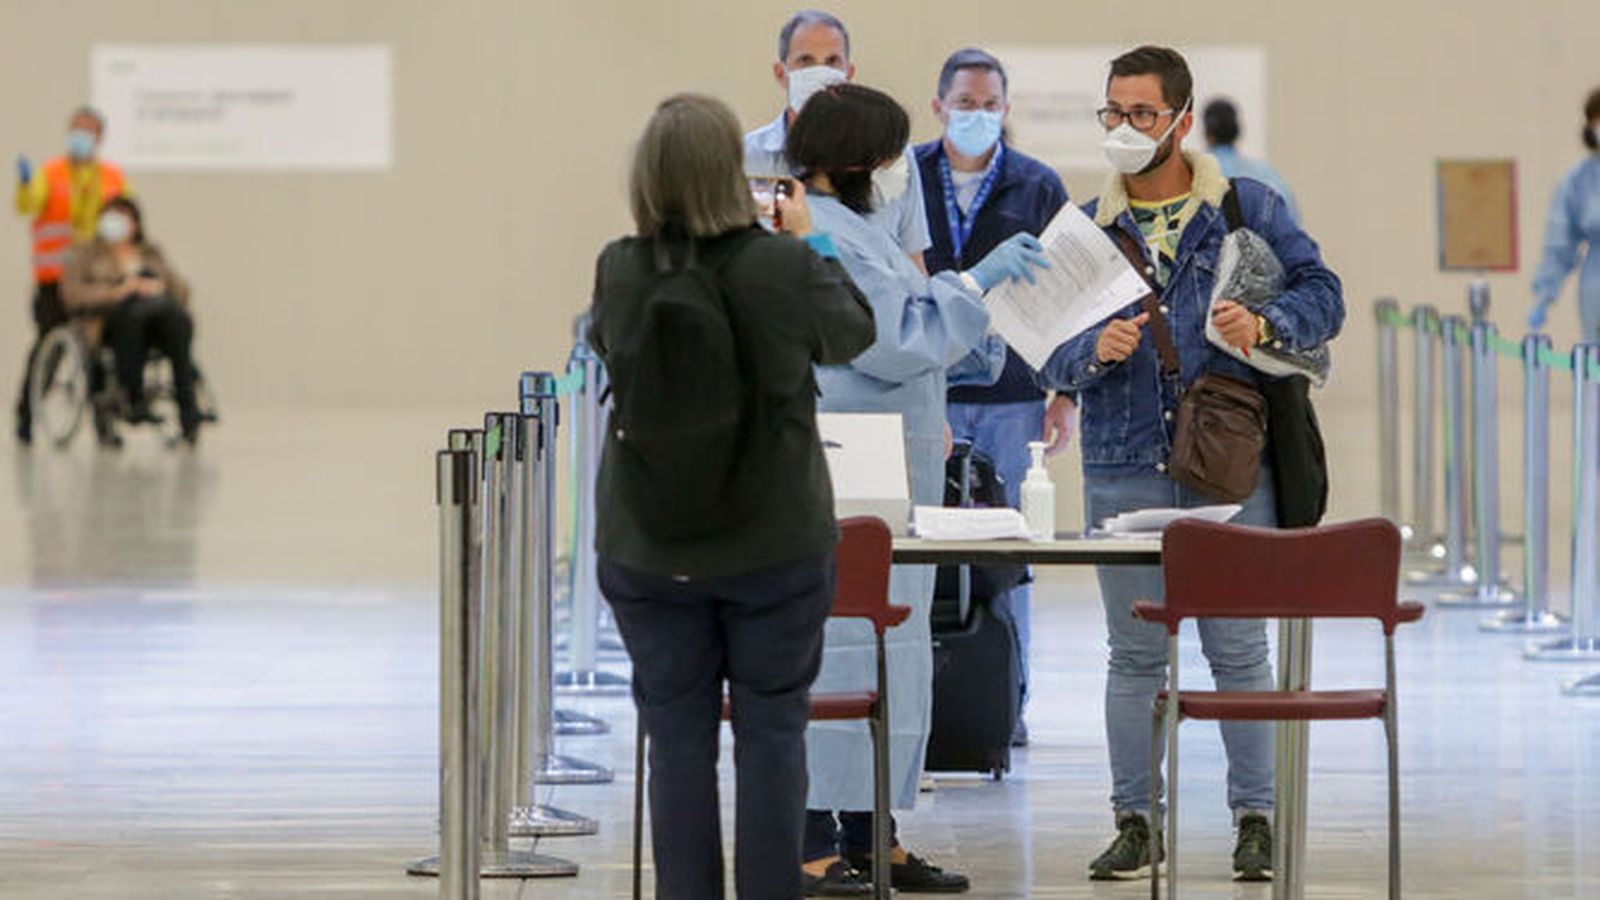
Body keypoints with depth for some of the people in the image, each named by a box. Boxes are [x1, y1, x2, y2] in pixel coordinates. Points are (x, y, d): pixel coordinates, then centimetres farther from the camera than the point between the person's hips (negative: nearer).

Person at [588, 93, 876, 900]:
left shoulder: (619, 272, -11)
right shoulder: (785, 266, -16)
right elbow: (854, 333, 3)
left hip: (649, 551, 2)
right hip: (775, 545, -1)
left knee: (677, 739, 9)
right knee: (772, 735, 8)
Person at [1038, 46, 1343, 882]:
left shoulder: (1249, 208, 5)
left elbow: (1321, 294, 1)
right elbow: (1049, 355, 5)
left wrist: (1265, 325, -19)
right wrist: (1095, 350, -17)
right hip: (1124, 469, 2)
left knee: (1239, 649, 1)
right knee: (1135, 654, 5)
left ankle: (1254, 818, 9)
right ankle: (1135, 822, 11)